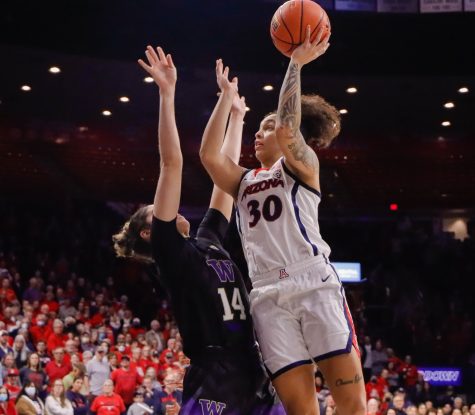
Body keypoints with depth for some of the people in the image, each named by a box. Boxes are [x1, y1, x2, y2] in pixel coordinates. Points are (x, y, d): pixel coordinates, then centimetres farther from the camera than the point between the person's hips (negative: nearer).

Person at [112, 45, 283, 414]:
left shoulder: (209, 240, 21)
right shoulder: (172, 251, 3)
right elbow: (172, 164, -3)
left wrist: (236, 116, 32)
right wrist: (167, 94, -6)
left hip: (255, 371, 8)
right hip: (214, 378, -8)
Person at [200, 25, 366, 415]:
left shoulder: (303, 164, 13)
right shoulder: (245, 181, 26)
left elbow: (287, 129, -9)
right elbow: (208, 154, 8)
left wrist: (296, 64, -8)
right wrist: (227, 96, 13)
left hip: (315, 284, -4)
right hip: (268, 295, 4)